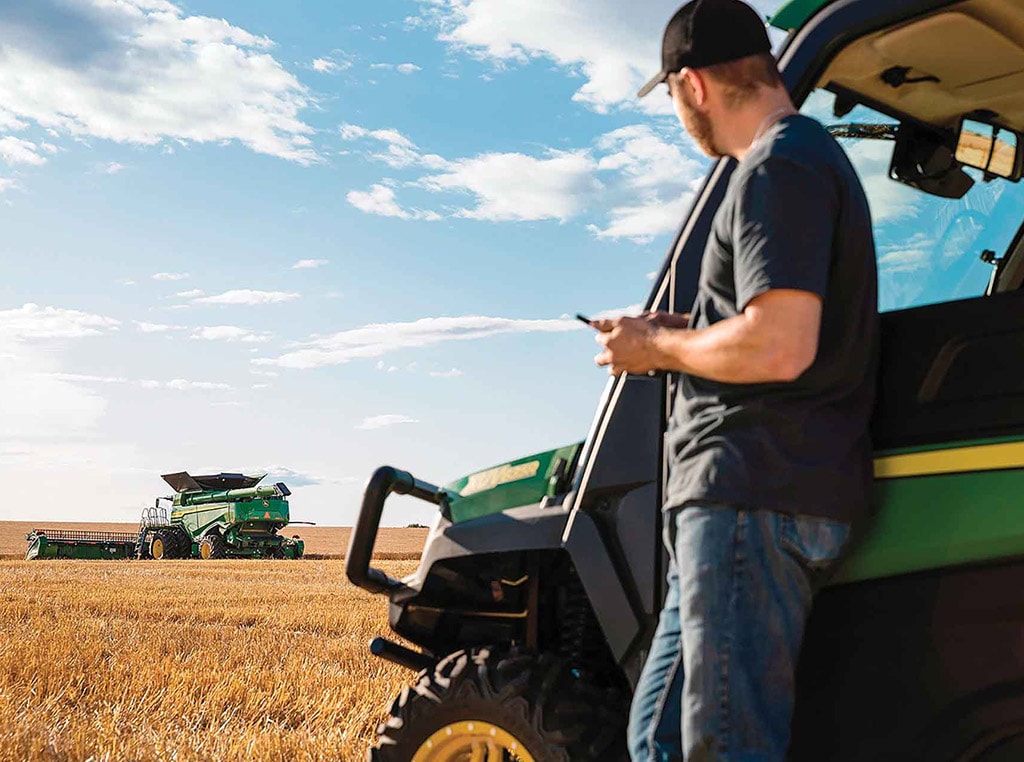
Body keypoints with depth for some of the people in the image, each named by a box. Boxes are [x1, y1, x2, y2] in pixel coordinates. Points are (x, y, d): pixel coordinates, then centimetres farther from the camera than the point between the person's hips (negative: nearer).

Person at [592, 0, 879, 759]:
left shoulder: (780, 167, -10)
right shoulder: (809, 158, 23)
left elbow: (780, 348, -22)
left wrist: (657, 347, -6)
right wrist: (681, 329, 18)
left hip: (756, 496, -11)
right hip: (739, 496, 11)